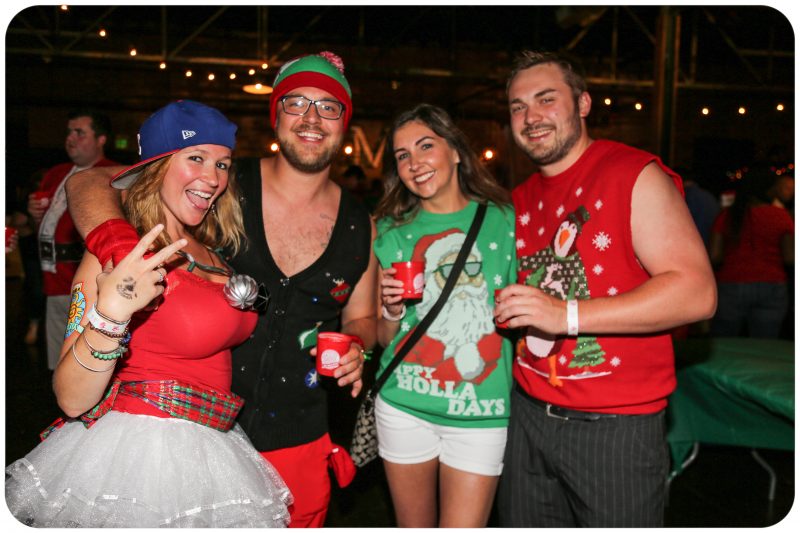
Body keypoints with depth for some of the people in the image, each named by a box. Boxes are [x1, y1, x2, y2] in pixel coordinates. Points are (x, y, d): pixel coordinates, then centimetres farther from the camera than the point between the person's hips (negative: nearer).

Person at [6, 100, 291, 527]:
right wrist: (109, 315, -35)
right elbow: (72, 400, -20)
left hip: (206, 454, 8)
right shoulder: (116, 255, -16)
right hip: (136, 459, -8)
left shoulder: (207, 252, 7)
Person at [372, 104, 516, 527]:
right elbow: (384, 338, 6)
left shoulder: (503, 220, -1)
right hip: (405, 405, 2)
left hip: (481, 412, -2)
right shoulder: (391, 230, 3)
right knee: (413, 526, 16)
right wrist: (392, 309, -12)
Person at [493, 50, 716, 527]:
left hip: (616, 427, -6)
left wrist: (567, 314, -25)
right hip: (528, 413, 7)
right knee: (521, 522, 17)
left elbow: (697, 293, -20)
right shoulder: (522, 200, 12)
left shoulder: (635, 175, -10)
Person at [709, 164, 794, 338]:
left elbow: (714, 256, -6)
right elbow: (790, 258, -6)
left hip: (730, 286, 0)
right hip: (771, 289, 0)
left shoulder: (727, 215, -2)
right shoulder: (781, 215, -2)